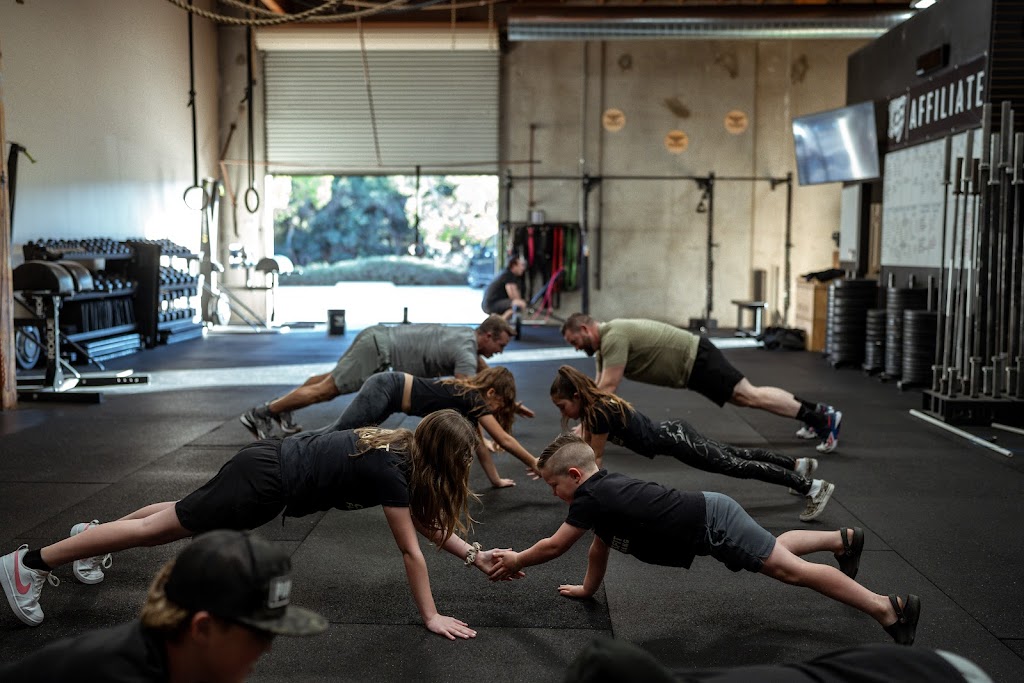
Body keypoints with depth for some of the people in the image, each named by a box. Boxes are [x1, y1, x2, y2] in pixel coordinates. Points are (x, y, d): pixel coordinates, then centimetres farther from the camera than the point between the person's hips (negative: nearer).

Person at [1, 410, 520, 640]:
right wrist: (431, 616, -11)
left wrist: (473, 554, 10)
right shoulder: (391, 472, -22)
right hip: (265, 482, -8)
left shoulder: (404, 449, 4)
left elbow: (424, 521, 14)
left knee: (182, 518, 27)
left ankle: (93, 535, 44)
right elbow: (411, 550, -18)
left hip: (272, 459, 8)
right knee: (162, 527, 2)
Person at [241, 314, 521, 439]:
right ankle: (260, 414, -1)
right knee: (325, 390, -7)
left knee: (331, 380, 22)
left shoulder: (468, 338, 13)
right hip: (379, 349, -9)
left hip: (378, 338, 10)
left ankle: (282, 410, 34)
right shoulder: (465, 353, -17)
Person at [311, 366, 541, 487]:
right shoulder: (474, 400, -13)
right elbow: (504, 440, -11)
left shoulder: (470, 398, 11)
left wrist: (496, 480, 19)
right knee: (338, 432, -8)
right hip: (386, 388, -9)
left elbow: (478, 444, 17)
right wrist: (533, 463, -3)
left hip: (389, 390, 9)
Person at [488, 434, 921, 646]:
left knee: (789, 568, -10)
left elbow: (554, 547, -10)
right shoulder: (604, 490, 11)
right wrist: (588, 589, 30)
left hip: (713, 524, -9)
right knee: (777, 551, 29)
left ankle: (886, 608, -10)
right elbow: (600, 546, 23)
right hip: (710, 516, 9)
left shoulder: (590, 497, -16)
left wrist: (517, 561, 4)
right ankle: (843, 540, 46)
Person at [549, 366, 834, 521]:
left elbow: (594, 460, -15)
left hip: (673, 440, -9)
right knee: (735, 455, 20)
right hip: (670, 433, 9)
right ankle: (800, 464, 33)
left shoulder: (600, 411, -23)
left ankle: (814, 488, -5)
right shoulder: (591, 405, 5)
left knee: (734, 466, -7)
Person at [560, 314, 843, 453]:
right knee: (744, 397, 13)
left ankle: (823, 417, -9)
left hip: (696, 360, -9)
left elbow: (607, 389, -26)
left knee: (749, 395, -12)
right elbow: (599, 386, 17)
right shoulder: (606, 340, 10)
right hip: (691, 364, 9)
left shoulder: (613, 337, -21)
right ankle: (813, 412, 21)